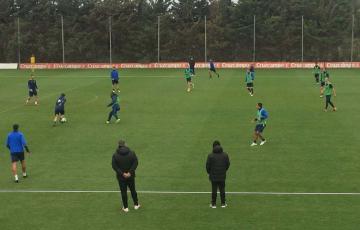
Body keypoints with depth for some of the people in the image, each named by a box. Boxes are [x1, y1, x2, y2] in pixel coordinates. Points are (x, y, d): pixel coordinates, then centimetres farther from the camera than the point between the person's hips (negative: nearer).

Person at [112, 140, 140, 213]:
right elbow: (135, 163, -11)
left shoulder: (115, 155, -11)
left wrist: (122, 173, -12)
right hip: (131, 176, 2)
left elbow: (114, 166, -13)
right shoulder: (132, 153, -7)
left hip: (121, 177, -1)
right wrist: (130, 172, -13)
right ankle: (136, 205, 26)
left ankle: (125, 207, 14)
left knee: (123, 192, 9)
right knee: (133, 190, 17)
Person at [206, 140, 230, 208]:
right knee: (222, 190, 12)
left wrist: (209, 172, 11)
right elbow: (228, 164, 4)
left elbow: (207, 166, -7)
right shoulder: (225, 155, -3)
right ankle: (223, 203, 18)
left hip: (213, 177, -2)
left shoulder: (210, 156, -12)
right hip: (222, 176, 2)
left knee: (214, 190, 6)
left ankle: (213, 204, 12)